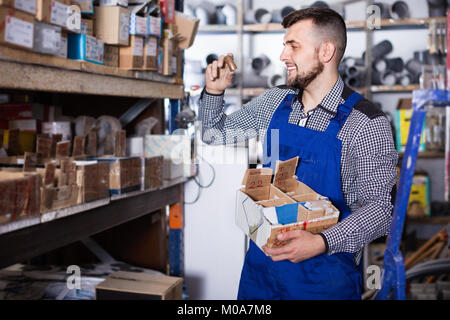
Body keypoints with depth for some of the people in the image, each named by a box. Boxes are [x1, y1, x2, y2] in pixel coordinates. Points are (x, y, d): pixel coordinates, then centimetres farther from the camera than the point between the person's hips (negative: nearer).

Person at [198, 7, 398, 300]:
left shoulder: (366, 123, -15)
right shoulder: (275, 101, 2)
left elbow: (381, 207, -16)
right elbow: (217, 134, 15)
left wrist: (322, 242, -29)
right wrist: (214, 92, -4)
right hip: (262, 258, 5)